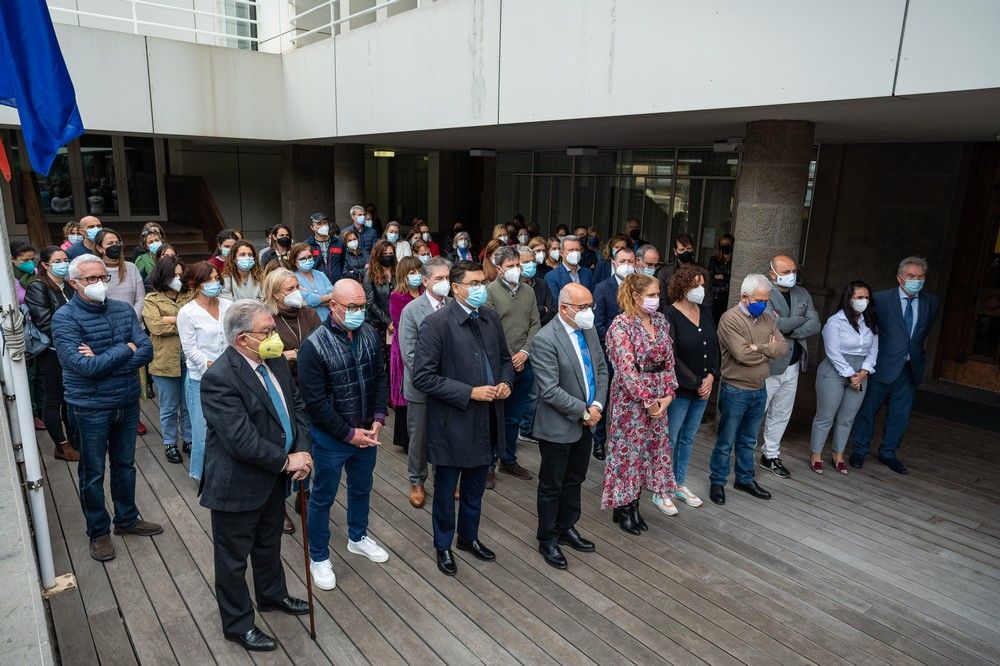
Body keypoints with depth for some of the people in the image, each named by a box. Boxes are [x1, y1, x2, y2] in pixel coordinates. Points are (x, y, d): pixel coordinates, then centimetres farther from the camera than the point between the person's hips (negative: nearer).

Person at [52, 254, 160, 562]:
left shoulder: (124, 309, -1)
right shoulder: (65, 317, -14)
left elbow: (146, 351, -9)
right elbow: (85, 366, -24)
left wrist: (103, 361, -20)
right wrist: (126, 349, -13)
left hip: (128, 402, 4)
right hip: (90, 409, -4)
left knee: (125, 465, 19)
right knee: (93, 473, 12)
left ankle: (127, 519, 38)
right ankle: (98, 531, 30)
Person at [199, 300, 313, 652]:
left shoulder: (275, 361, -2)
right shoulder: (219, 378, -27)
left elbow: (296, 406, 6)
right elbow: (241, 440, -30)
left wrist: (302, 450, -9)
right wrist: (287, 461, -20)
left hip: (274, 478, 8)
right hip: (238, 485, -7)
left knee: (269, 543, 27)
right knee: (233, 557, 14)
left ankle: (272, 594, 51)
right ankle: (238, 624, 34)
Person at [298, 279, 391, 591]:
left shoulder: (370, 334, -5)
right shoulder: (314, 346, -21)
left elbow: (380, 378, 5)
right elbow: (315, 402, -20)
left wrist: (377, 419, -6)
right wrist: (349, 433, -16)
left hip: (367, 433, 6)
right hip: (331, 438, -5)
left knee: (361, 488, 24)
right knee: (322, 497, 12)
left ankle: (357, 537, 48)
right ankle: (318, 557, 32)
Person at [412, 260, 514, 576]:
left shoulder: (491, 318, 1)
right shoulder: (436, 323, -18)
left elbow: (504, 358, 15)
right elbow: (422, 377, -20)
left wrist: (506, 382, -6)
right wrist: (469, 392, -22)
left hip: (486, 420, 6)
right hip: (452, 422, -5)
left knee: (475, 488, 22)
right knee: (446, 490, 15)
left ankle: (469, 536, 45)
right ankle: (443, 546, 37)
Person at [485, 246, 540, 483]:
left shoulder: (528, 292, 10)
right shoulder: (489, 291, -8)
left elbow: (535, 325, 8)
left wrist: (524, 352, -6)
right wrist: (509, 359, -13)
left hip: (524, 365, 5)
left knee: (514, 417, 17)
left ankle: (508, 460, 32)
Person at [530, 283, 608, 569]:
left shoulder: (589, 330, 2)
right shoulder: (545, 340, -22)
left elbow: (601, 369, 9)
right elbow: (550, 390, -24)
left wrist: (597, 405, -5)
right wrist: (584, 411, -17)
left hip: (586, 423, 7)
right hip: (558, 427, -7)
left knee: (574, 481, 21)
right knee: (552, 486, 10)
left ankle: (566, 528, 40)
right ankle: (547, 540, 28)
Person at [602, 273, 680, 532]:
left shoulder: (660, 320, 6)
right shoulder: (621, 325, -16)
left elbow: (669, 360, 8)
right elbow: (627, 369, -20)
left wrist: (668, 394, -2)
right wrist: (648, 401, -17)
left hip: (659, 397, 7)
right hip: (631, 398, -7)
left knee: (653, 447, 12)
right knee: (628, 450, 3)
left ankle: (634, 503, 26)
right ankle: (622, 507, 19)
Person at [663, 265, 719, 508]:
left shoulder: (705, 311, 6)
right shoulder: (670, 315, -15)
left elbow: (714, 346, 9)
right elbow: (671, 358, -18)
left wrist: (711, 376, -5)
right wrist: (697, 383, -15)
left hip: (703, 388, 7)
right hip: (679, 389, -7)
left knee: (688, 438, 17)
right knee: (669, 440, 3)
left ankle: (680, 485, 31)